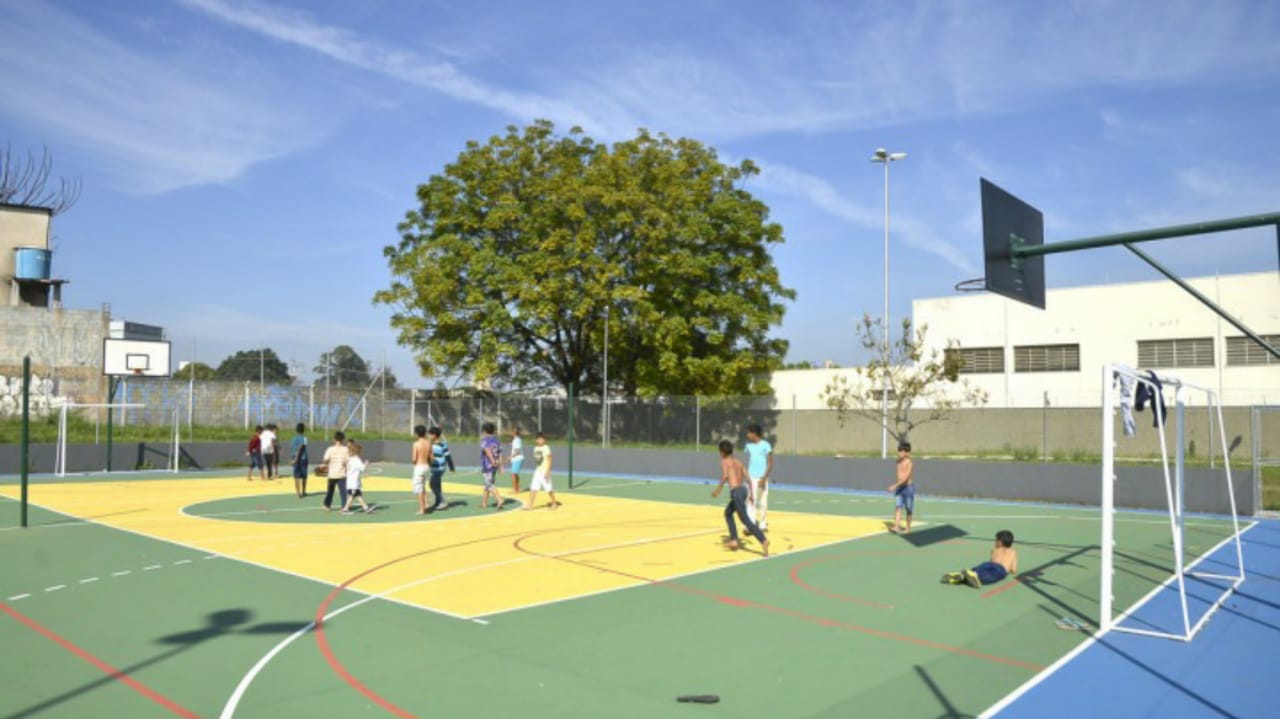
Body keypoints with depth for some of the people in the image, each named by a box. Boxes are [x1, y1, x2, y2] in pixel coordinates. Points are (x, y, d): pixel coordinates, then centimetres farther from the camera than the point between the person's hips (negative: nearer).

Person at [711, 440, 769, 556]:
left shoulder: (724, 461, 0)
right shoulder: (739, 462, 20)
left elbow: (725, 475, -19)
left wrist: (718, 489, -13)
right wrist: (750, 494, 23)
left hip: (736, 492, -8)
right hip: (744, 489, 8)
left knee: (745, 520, -11)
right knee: (727, 513, 26)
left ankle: (763, 540, -24)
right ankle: (733, 540, 21)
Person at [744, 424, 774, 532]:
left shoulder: (765, 445, -7)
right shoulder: (749, 445, 8)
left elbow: (770, 464, -9)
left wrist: (764, 478, -17)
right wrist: (747, 476, 15)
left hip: (762, 478, -3)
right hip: (751, 478, 3)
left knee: (763, 502, 5)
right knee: (751, 502, -7)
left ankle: (763, 524, 17)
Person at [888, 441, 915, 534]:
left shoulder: (910, 463, -15)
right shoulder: (899, 462, 8)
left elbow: (906, 477, -23)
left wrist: (895, 485, -28)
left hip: (908, 488, -6)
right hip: (899, 488, 6)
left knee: (908, 510, 6)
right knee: (898, 507, -7)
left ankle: (908, 529, 17)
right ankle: (896, 527, -15)